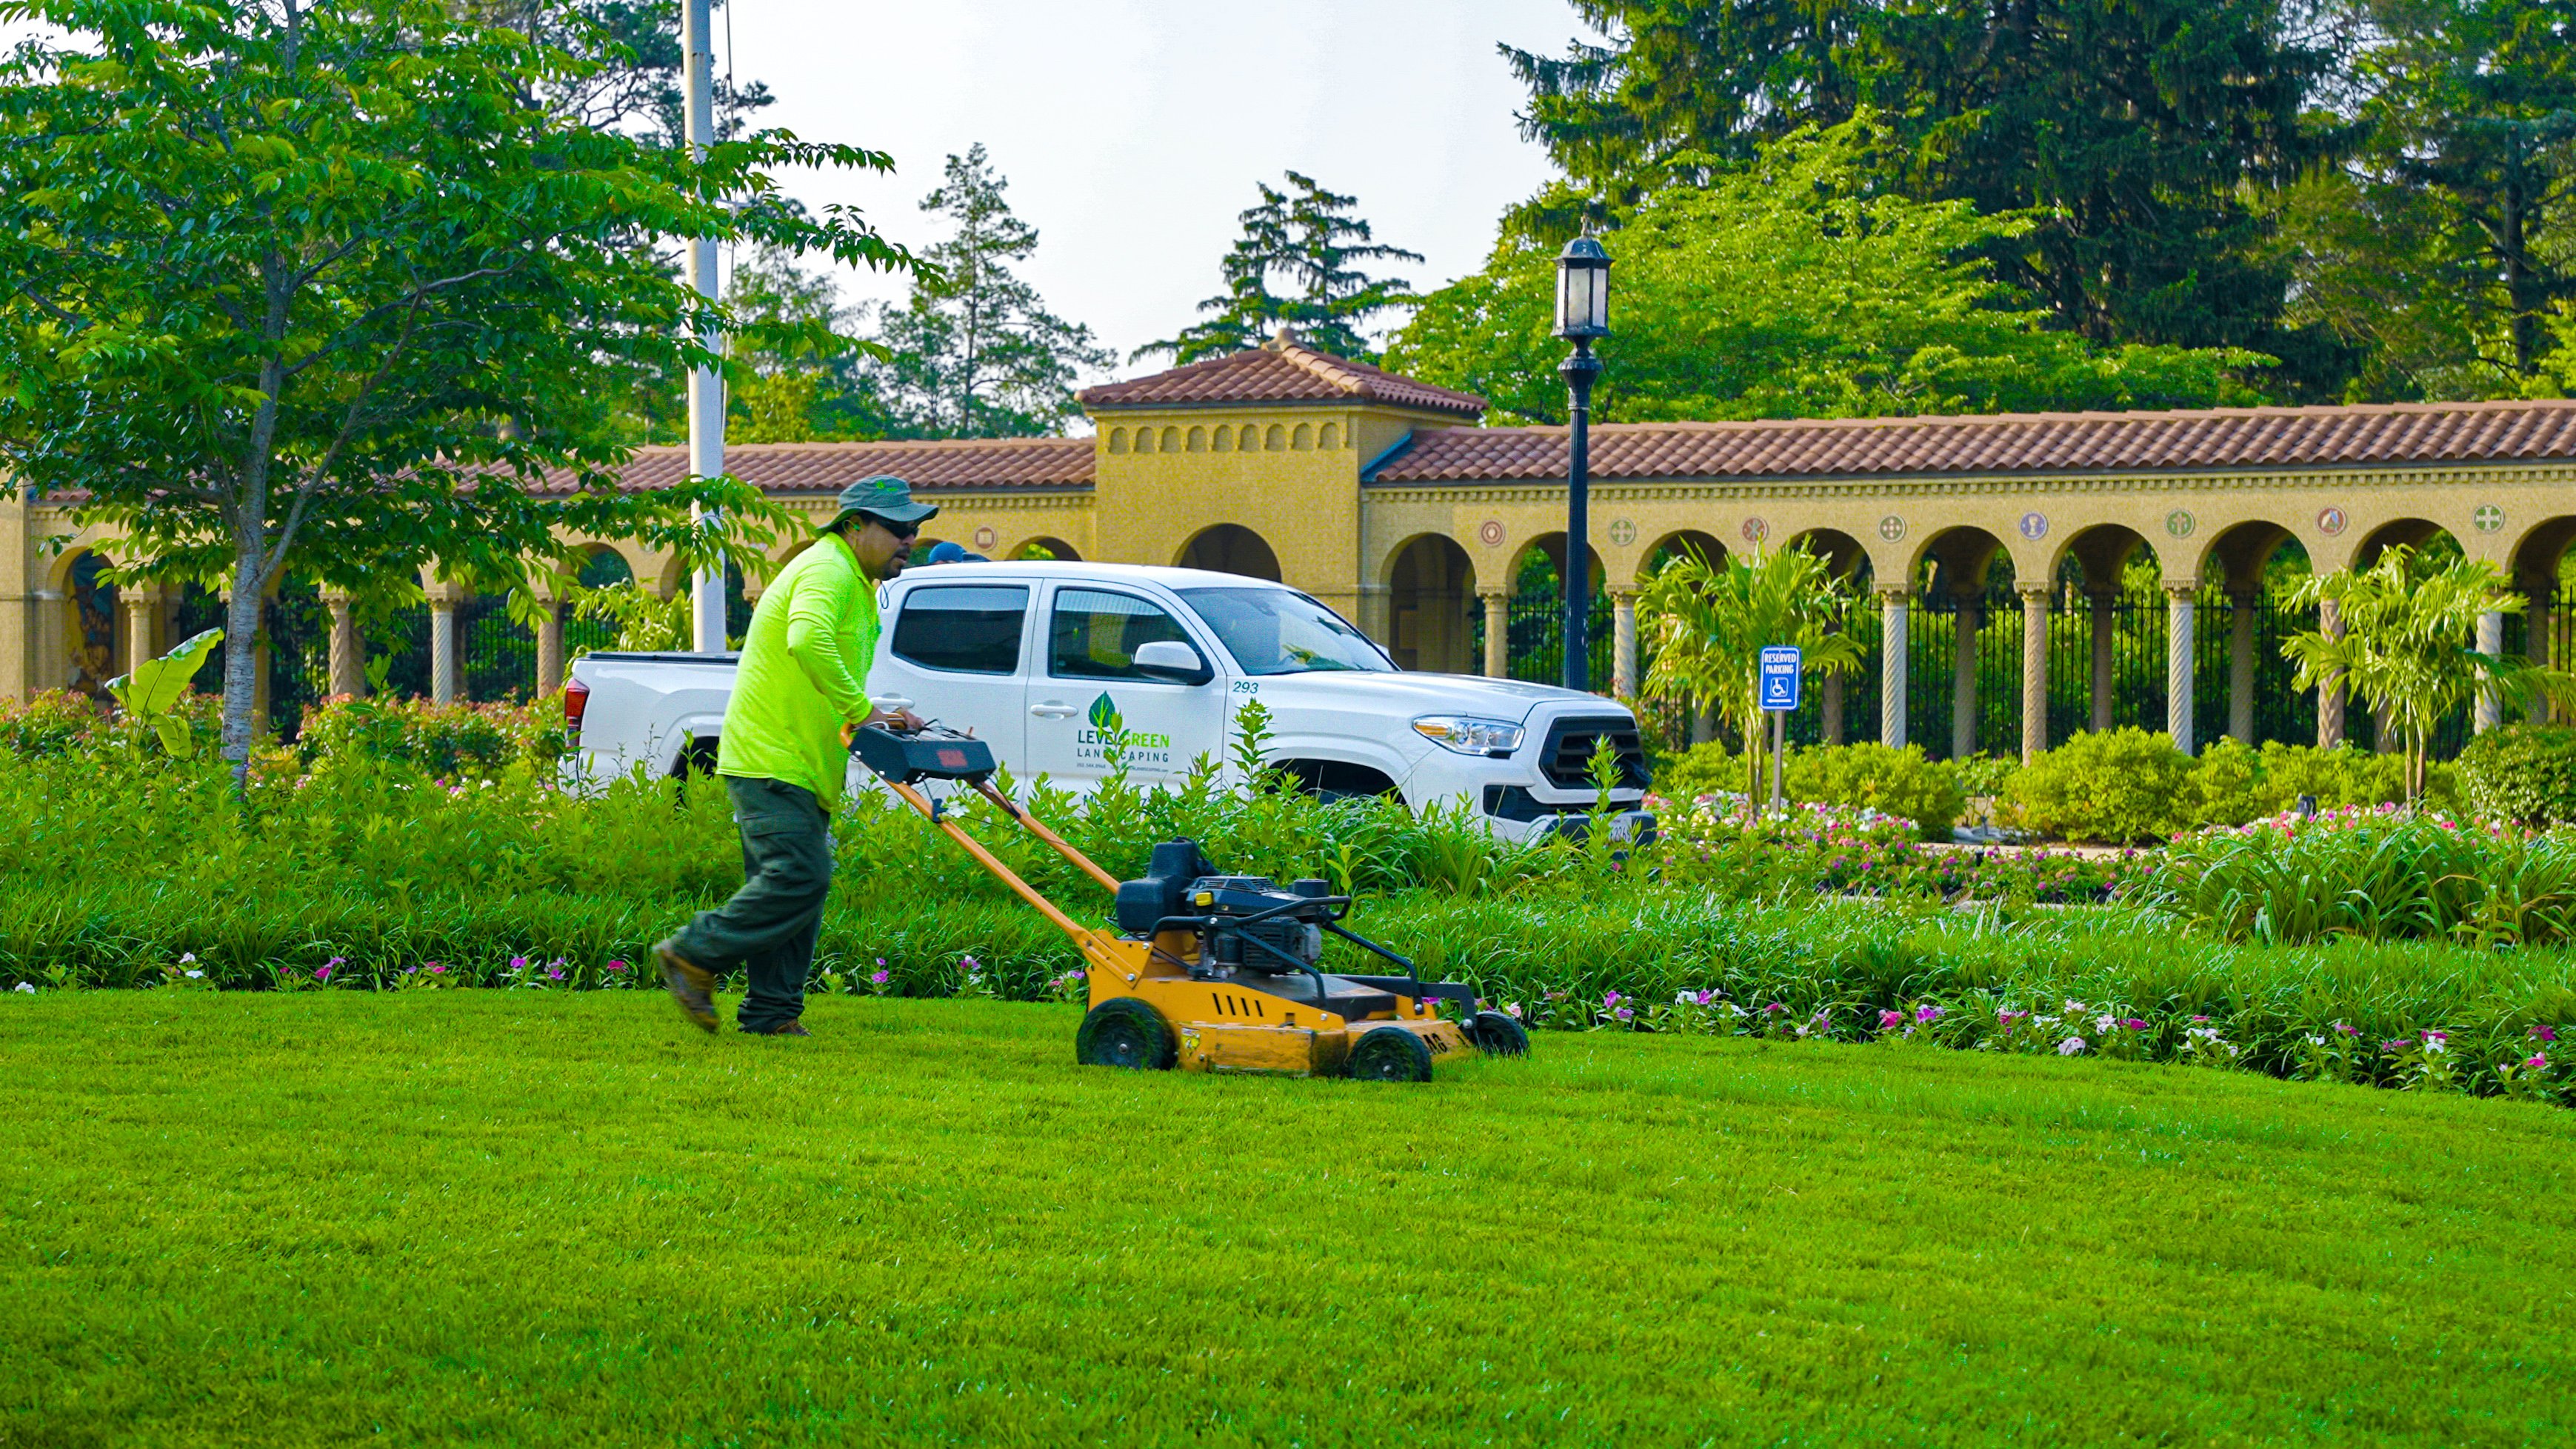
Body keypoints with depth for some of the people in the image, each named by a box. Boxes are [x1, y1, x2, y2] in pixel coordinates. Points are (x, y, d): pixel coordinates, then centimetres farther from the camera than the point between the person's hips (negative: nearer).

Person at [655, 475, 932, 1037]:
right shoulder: (828, 571, -13)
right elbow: (807, 639, -33)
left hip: (801, 766, 11)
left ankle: (772, 1013, 10)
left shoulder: (854, 584, 22)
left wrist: (877, 718, 11)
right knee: (799, 877, -17)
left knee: (794, 885, 8)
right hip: (771, 759, -11)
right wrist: (859, 709, -28)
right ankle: (692, 955, -7)